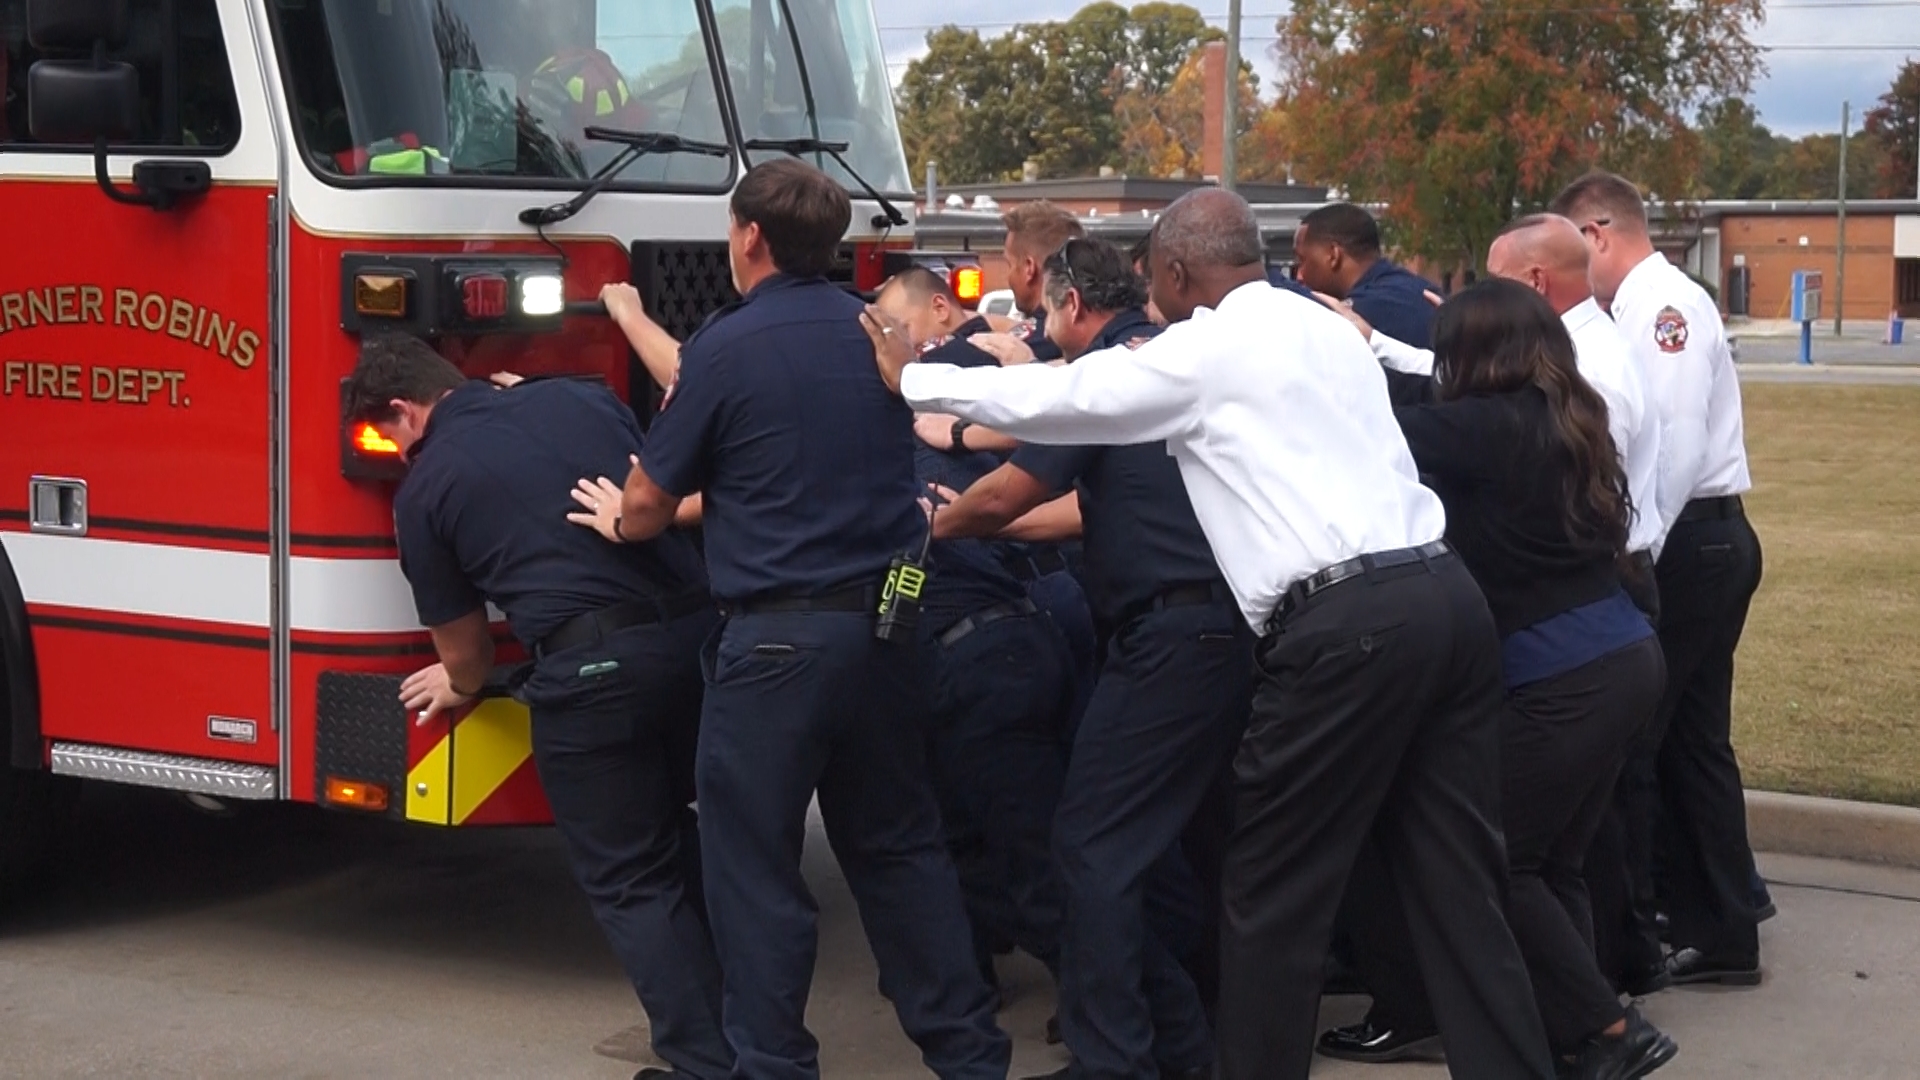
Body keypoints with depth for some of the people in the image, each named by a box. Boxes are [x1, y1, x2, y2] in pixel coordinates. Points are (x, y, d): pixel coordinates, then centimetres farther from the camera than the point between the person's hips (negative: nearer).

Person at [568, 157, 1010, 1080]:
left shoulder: (730, 347, -11)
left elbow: (647, 505, -4)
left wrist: (619, 520, 19)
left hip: (779, 638, -6)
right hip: (887, 622, 6)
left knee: (754, 861, 5)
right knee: (898, 841, 16)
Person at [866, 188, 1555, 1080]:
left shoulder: (1200, 352, 0)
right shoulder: (1324, 329, 23)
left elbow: (1053, 400, 6)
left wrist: (912, 379, 21)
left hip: (1346, 622, -8)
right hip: (1444, 593, 8)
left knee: (1273, 889, 5)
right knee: (1455, 879, 9)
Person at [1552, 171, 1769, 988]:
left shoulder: (1663, 303, -14)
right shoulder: (1653, 304, 15)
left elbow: (1677, 441, -22)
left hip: (1685, 545, -10)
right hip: (1707, 542, 10)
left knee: (1625, 742, -2)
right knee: (1688, 743, 13)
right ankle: (1719, 934, 20)